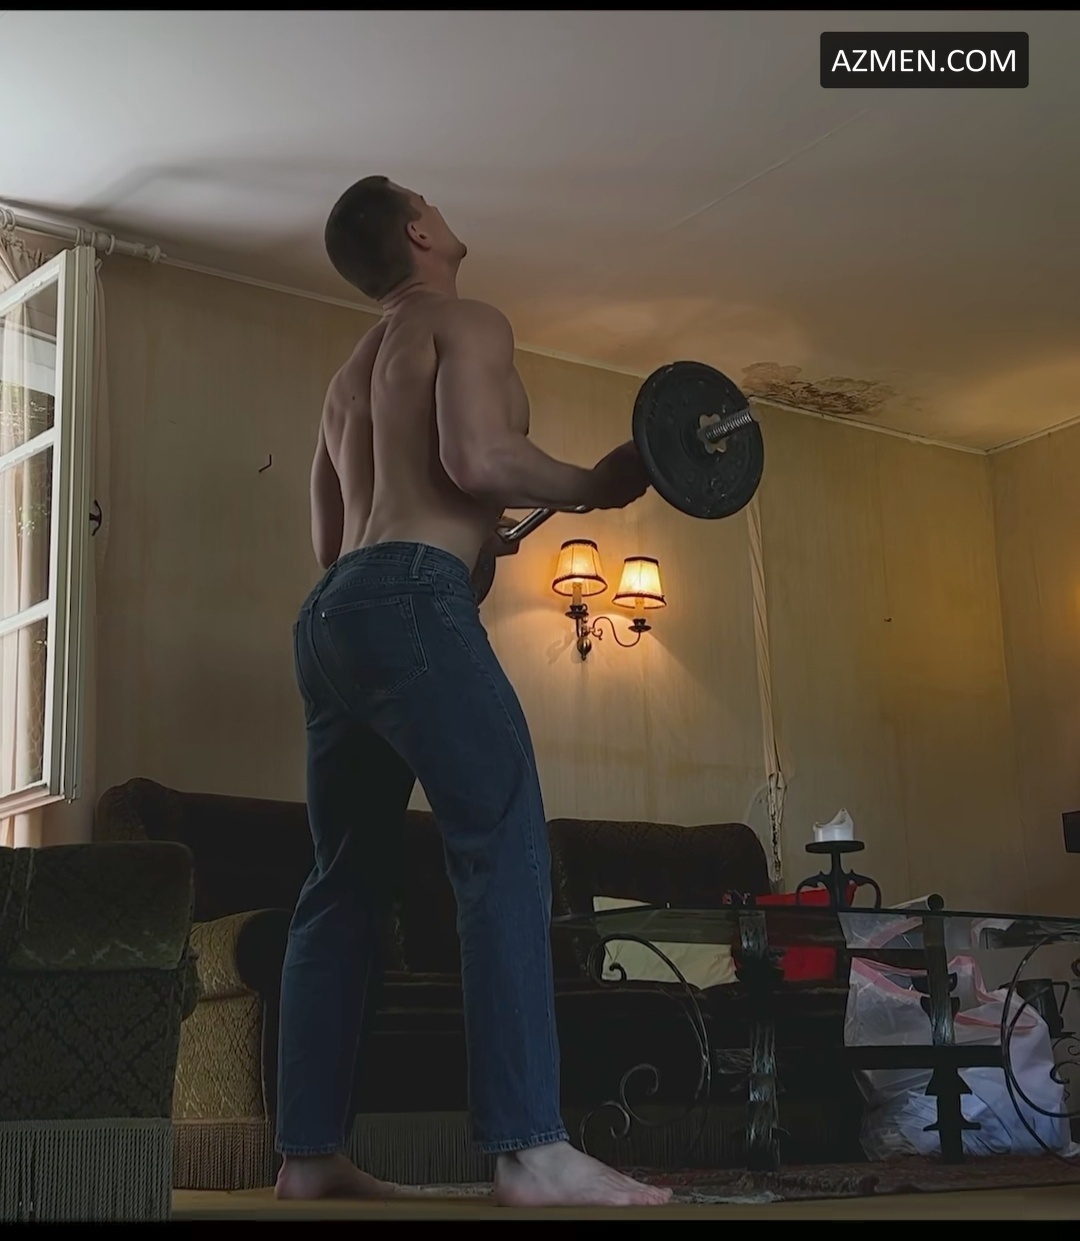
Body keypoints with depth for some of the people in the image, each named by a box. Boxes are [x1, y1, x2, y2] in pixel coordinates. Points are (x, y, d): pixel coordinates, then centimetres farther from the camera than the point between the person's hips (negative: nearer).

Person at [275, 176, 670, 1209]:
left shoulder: (351, 375, 30)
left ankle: (308, 1152, 7)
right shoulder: (467, 323, 5)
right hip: (410, 601, -9)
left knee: (344, 882, 8)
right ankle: (529, 1150, -24)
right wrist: (595, 487, 2)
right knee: (505, 851, -16)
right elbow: (477, 457, -13)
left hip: (331, 614, 9)